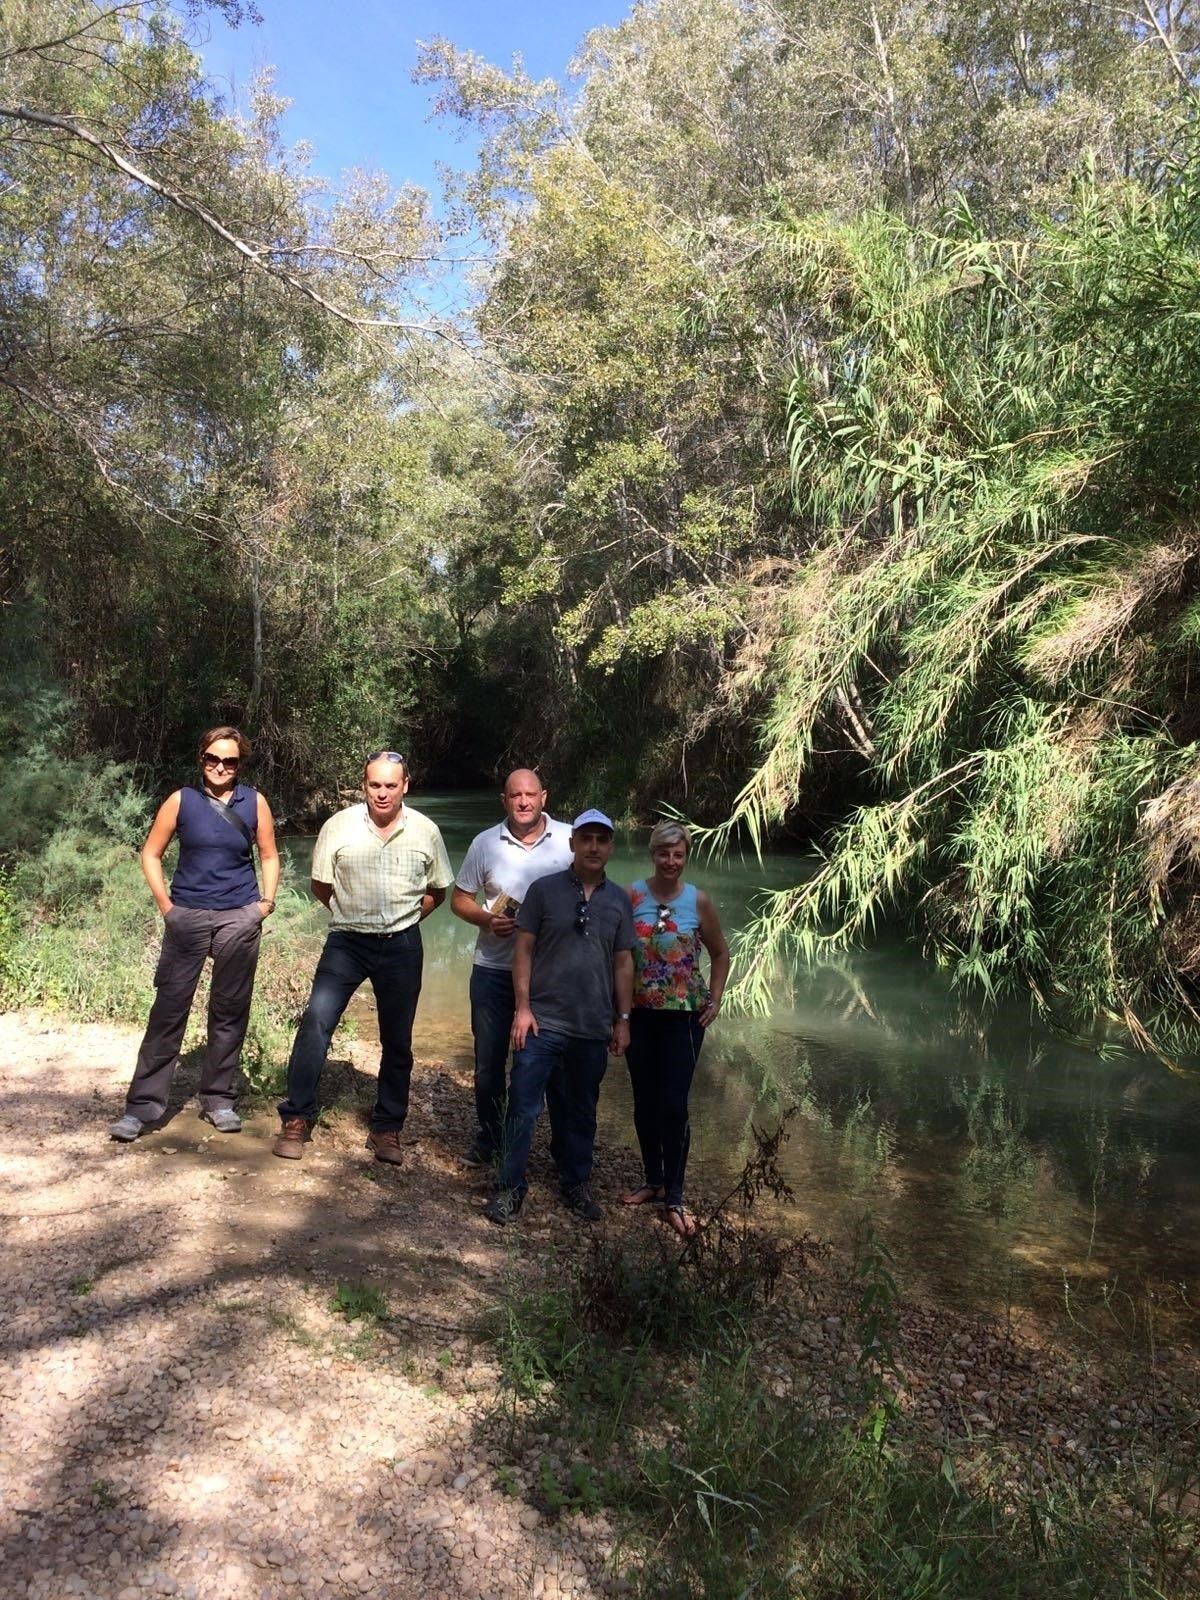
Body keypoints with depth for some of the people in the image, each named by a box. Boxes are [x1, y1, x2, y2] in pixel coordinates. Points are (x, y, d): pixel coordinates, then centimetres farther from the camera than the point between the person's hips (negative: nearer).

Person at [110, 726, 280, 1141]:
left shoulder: (255, 802, 2)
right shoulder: (181, 800, 0)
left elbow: (269, 856, 12)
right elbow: (151, 854, 5)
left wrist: (267, 900, 2)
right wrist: (164, 903, -2)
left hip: (240, 918, 1)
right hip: (188, 916, -1)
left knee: (230, 1010, 7)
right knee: (169, 1007, -1)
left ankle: (218, 1099, 20)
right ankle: (143, 1104, 6)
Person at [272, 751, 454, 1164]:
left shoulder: (426, 831, -3)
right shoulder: (339, 826, -7)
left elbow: (436, 891, 11)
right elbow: (321, 886, 5)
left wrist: (405, 919, 4)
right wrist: (353, 913, 5)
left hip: (401, 946, 1)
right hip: (347, 942, -1)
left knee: (397, 1041, 8)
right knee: (315, 1022, -15)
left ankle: (387, 1129, 22)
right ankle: (296, 1120, -2)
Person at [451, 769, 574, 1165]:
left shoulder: (570, 841, -3)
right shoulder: (485, 843, 0)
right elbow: (460, 899, 7)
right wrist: (487, 919, -13)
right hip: (493, 970, 2)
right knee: (488, 1061, 12)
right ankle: (488, 1137, 31)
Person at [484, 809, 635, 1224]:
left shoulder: (619, 900, 5)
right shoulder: (544, 889, -3)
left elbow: (623, 962, 9)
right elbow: (523, 950, -3)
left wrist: (623, 1019, 8)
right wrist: (523, 1007, -7)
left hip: (593, 1029, 3)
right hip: (543, 1022, -3)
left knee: (581, 1111, 15)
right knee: (524, 1108, 1)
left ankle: (577, 1185, 31)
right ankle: (510, 1187, 15)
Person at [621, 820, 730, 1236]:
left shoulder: (698, 901, -4)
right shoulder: (632, 896, -5)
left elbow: (720, 954, 9)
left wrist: (714, 1000, 1)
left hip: (683, 1015, -1)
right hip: (640, 1013, 1)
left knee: (674, 1105, -1)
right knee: (644, 1102, 12)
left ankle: (674, 1196, 13)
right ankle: (652, 1179, 31)